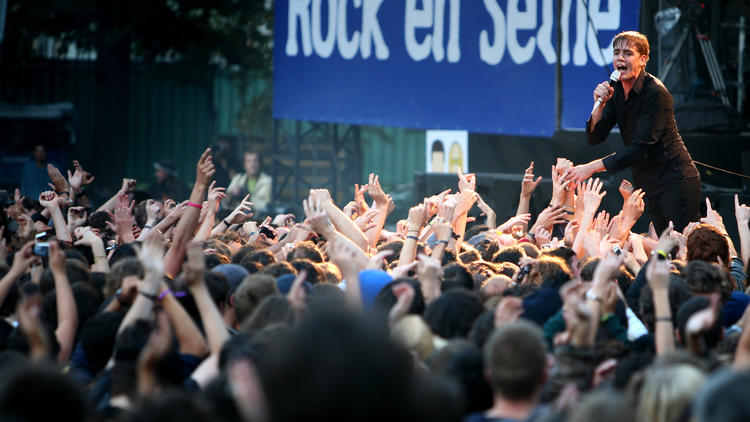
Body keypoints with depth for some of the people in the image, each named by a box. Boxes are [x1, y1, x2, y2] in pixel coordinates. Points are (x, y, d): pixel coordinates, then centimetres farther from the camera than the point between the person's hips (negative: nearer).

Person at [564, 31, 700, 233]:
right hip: (650, 184, 8)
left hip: (675, 181, -8)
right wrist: (600, 105, -18)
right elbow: (594, 138, 1)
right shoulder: (617, 91, 4)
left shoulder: (655, 93, -19)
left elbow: (641, 148, -24)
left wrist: (592, 167, -26)